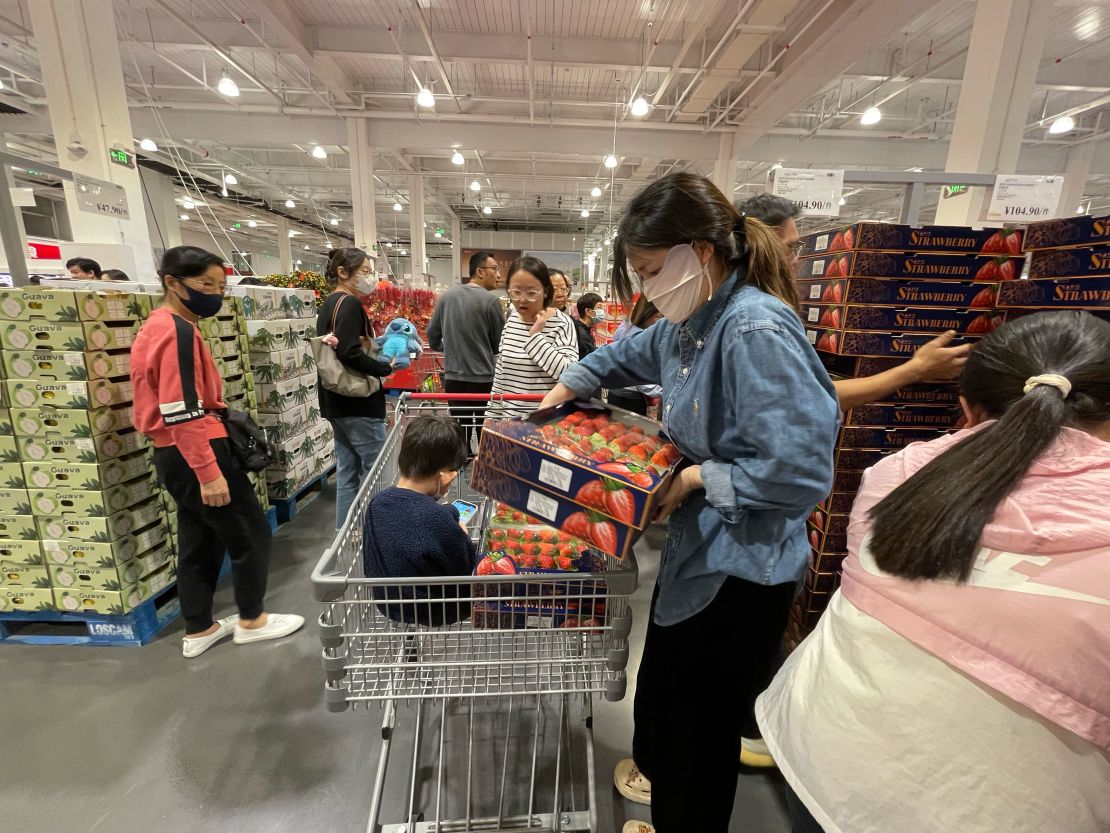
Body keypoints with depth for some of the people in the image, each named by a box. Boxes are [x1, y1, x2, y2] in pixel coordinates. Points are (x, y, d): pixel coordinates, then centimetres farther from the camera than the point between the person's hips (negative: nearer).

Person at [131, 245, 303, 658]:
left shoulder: (156, 327, 14)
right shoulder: (178, 332, -19)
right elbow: (182, 413, -25)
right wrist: (209, 473, -24)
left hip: (174, 454, 10)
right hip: (195, 454, -10)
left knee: (199, 541, 18)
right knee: (251, 534, 5)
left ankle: (198, 630, 30)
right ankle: (251, 620, 21)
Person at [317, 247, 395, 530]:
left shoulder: (329, 303, 15)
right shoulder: (349, 303, -14)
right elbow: (349, 352, -26)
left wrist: (370, 343, 8)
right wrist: (385, 368, -16)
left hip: (337, 400, 10)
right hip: (357, 401, -10)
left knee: (347, 469, 15)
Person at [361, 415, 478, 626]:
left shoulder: (377, 503, -12)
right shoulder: (437, 517, -35)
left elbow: (370, 565, 4)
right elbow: (467, 569, -21)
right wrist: (462, 537, -2)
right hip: (435, 611, -7)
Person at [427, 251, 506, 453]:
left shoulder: (446, 296, 4)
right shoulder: (490, 300, -12)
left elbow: (433, 335, 12)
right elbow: (501, 342, -4)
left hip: (453, 377, 5)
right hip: (483, 379, -5)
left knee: (459, 432, 14)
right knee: (486, 434, 7)